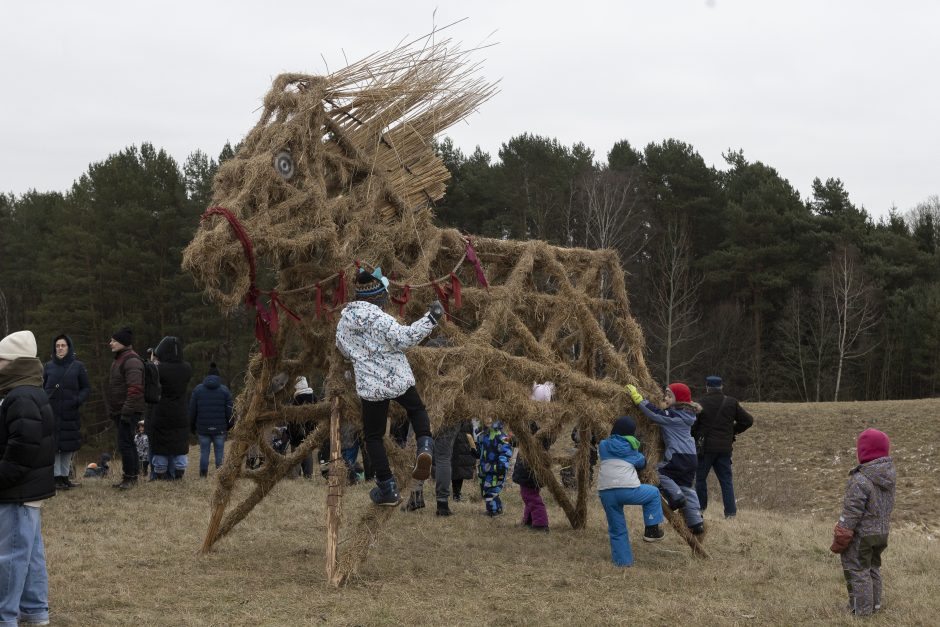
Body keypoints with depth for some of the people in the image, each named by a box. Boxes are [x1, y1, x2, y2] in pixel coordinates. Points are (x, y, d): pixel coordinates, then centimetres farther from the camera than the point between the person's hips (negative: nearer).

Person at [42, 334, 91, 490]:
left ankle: (65, 476, 14)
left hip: (71, 412, 1)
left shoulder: (78, 366, 5)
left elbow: (86, 388, 6)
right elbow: (42, 387, 9)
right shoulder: (48, 367, 7)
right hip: (51, 412, -1)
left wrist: (78, 400, -11)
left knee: (69, 446, 5)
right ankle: (57, 477, -1)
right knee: (53, 444, -5)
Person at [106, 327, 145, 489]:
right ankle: (131, 477, 20)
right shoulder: (118, 359, 18)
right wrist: (111, 409, 22)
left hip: (128, 411, -11)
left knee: (124, 444, -11)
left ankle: (129, 477, -6)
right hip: (119, 411, 11)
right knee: (128, 444, 14)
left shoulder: (132, 361, -17)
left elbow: (135, 389, -25)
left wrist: (127, 411, -25)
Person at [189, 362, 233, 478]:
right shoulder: (225, 390, 0)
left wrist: (192, 427, 13)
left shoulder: (198, 389, 3)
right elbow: (229, 412, -2)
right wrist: (229, 428, 8)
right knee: (219, 452, 4)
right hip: (220, 429, -1)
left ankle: (203, 475, 8)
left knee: (204, 452, 7)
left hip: (202, 429, 1)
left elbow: (192, 411, 4)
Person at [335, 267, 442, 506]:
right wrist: (430, 319, -20)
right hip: (399, 380, -2)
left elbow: (345, 350, 14)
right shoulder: (378, 318, -17)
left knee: (373, 436, 15)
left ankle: (387, 490, 12)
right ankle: (424, 447, 0)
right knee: (416, 410, 28)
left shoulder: (345, 319, 1)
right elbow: (404, 338, -24)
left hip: (371, 387, 2)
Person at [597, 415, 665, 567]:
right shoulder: (631, 448, 13)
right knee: (653, 493, 24)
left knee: (617, 529, 15)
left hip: (605, 493, 3)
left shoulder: (603, 445, 17)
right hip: (628, 489, -3)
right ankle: (651, 530, 21)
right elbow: (642, 463, 28)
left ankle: (623, 561, 14)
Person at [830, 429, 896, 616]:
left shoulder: (861, 481, -28)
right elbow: (886, 502, 5)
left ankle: (861, 609, 14)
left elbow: (852, 512, -21)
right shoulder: (891, 473, -4)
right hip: (882, 531, 8)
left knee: (857, 570, 7)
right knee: (873, 567, 23)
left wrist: (841, 538, -12)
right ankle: (875, 603, 33)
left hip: (861, 535, -8)